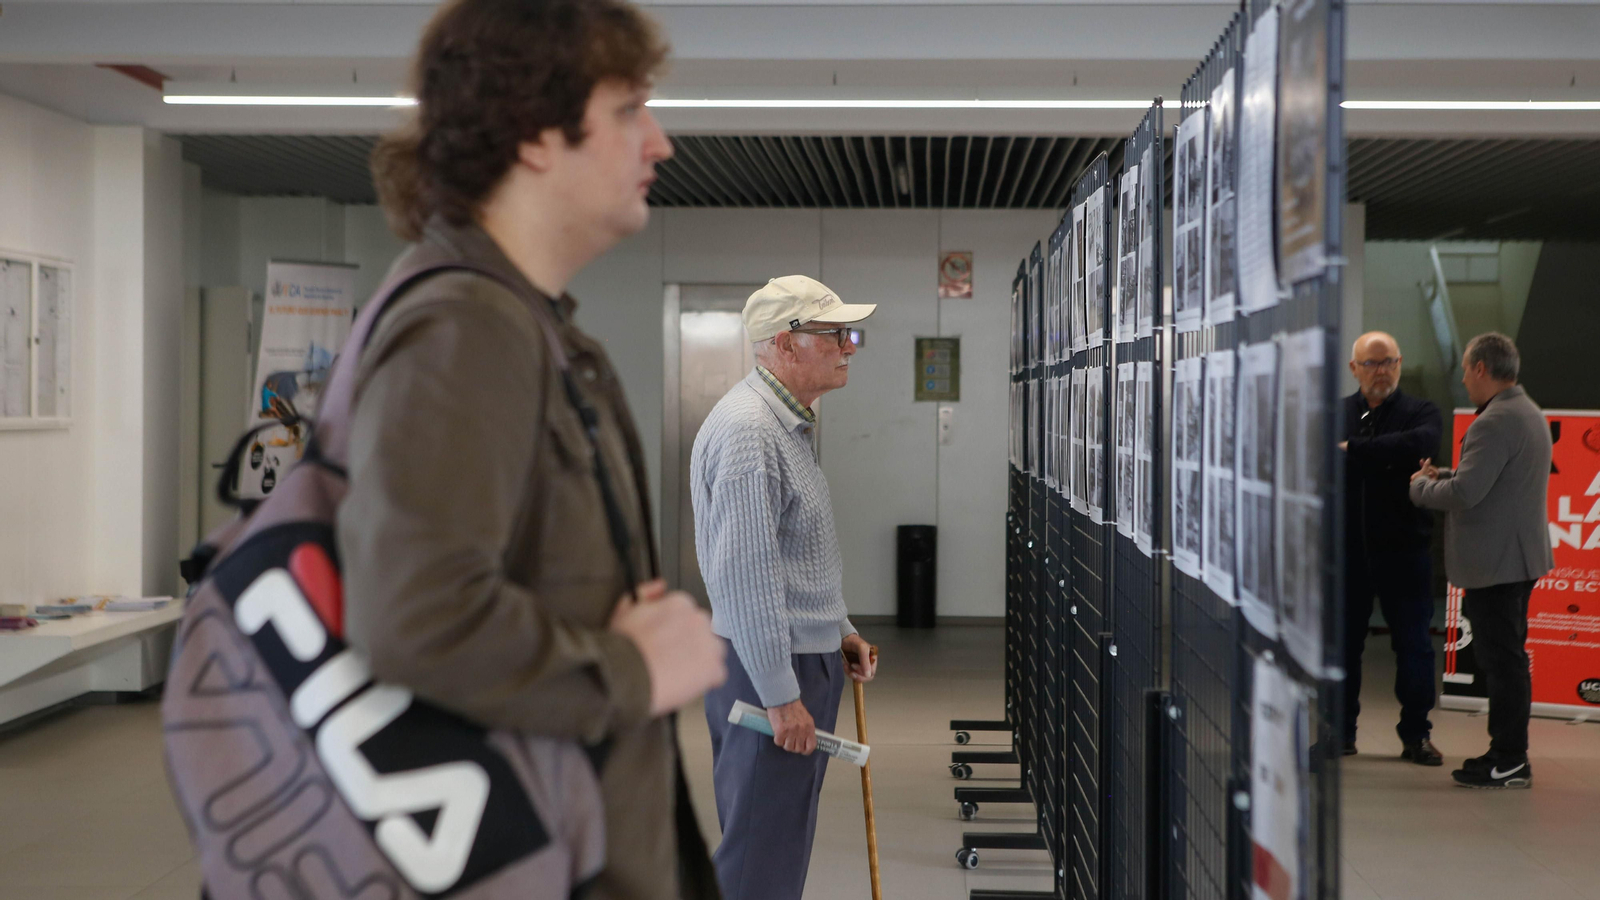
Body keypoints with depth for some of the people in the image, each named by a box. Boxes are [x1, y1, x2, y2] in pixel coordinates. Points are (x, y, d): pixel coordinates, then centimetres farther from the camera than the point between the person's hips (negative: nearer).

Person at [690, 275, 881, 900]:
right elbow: (744, 577, -25)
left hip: (804, 659, 11)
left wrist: (839, 629, 20)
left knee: (784, 845, 18)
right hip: (766, 669, -11)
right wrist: (780, 695, -23)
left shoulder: (790, 424, 15)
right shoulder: (747, 431, -20)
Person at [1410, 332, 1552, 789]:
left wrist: (1422, 485, -7)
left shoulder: (1494, 422, -19)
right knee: (1506, 657, 16)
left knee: (1502, 658, -5)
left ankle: (1509, 761, 0)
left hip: (1494, 560, -11)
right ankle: (1508, 754, 23)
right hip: (1519, 556, 11)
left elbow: (1465, 493, -24)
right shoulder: (1529, 413, 15)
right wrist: (1444, 476, 12)